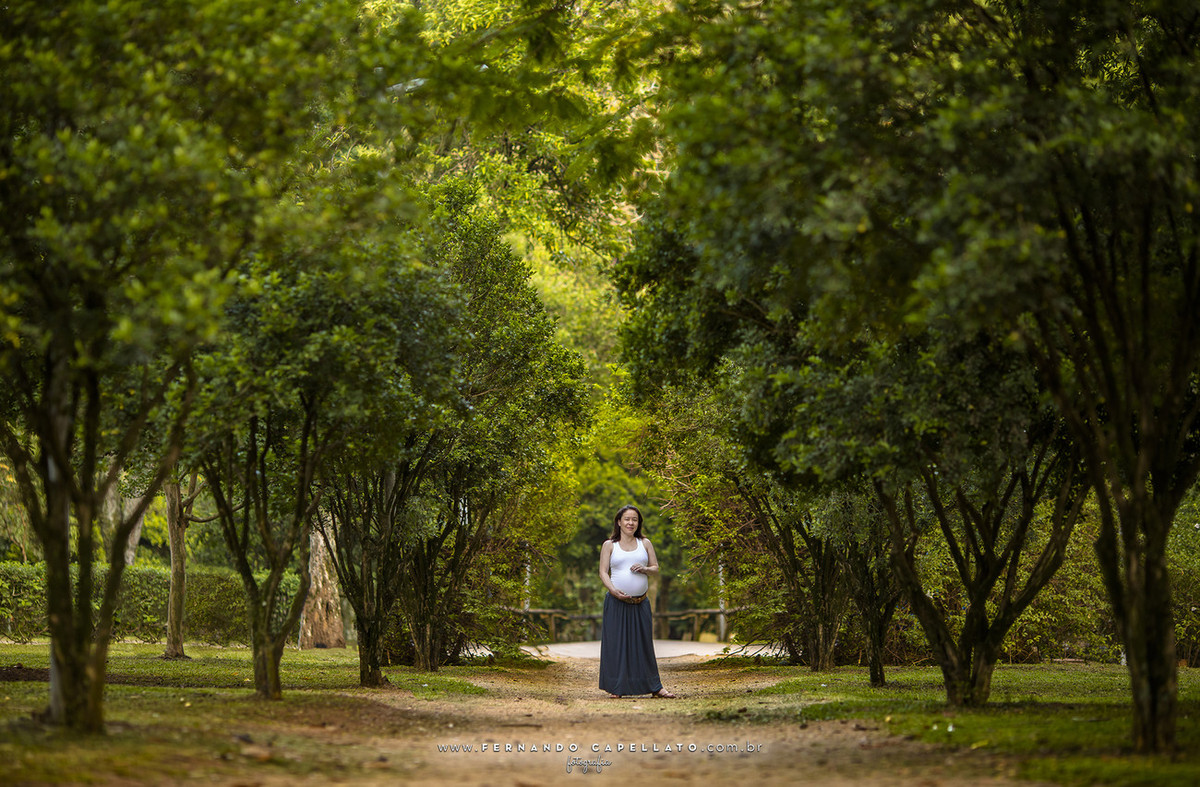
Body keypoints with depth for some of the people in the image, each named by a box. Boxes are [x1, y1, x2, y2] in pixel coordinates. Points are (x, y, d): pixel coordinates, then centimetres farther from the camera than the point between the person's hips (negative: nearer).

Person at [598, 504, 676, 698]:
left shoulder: (645, 544, 12)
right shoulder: (609, 545, 5)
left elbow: (656, 568, 14)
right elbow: (603, 572, 0)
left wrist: (645, 569, -9)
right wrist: (613, 589, -17)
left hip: (640, 602, 2)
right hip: (616, 602, -2)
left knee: (643, 642, 5)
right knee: (616, 642, 0)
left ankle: (654, 687, 9)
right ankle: (616, 687, 8)